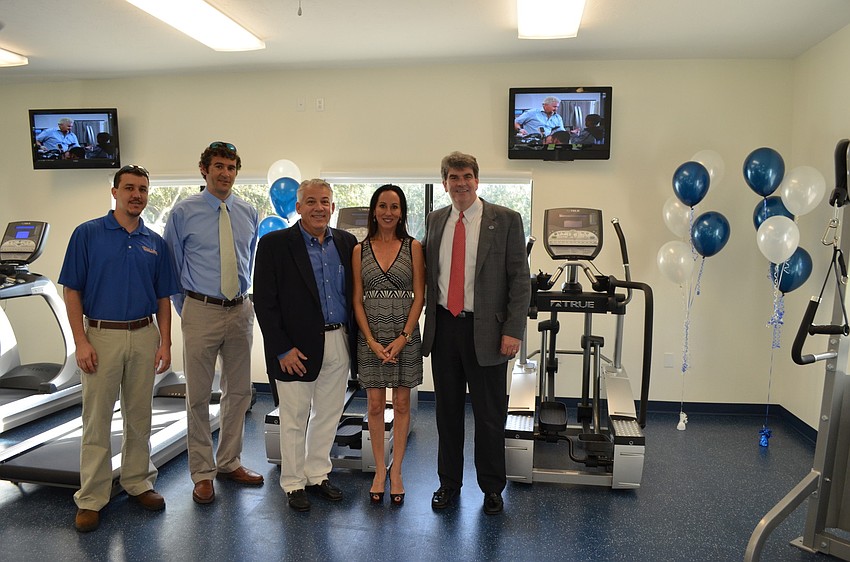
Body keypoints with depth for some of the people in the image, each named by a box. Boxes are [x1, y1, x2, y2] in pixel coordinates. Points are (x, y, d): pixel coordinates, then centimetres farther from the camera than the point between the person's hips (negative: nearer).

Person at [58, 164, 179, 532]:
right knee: (97, 420, 4)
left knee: (139, 416, 13)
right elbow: (72, 291, -4)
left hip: (144, 336, 3)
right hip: (101, 336, -3)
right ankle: (91, 498, 16)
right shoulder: (88, 234, -3)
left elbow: (163, 298, 9)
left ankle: (138, 482, 27)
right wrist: (81, 341, -11)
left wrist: (165, 342, 2)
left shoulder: (155, 242, 7)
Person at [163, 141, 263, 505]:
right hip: (201, 311, -4)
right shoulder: (183, 212, -3)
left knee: (239, 392, 12)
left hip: (240, 311, 4)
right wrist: (185, 310, 2)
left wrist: (246, 300, 13)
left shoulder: (249, 214, 8)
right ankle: (203, 473, 18)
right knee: (198, 396, 3)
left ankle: (229, 462, 30)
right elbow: (171, 266, 2)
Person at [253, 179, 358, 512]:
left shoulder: (347, 243, 6)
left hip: (339, 344, 5)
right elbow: (264, 302, -9)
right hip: (298, 347, -4)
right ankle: (293, 484, 25)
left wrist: (354, 338, 4)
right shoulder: (274, 244, -7)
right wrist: (282, 349, -13)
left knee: (328, 415, 15)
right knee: (294, 419, 8)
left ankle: (317, 475, 33)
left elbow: (354, 292, 11)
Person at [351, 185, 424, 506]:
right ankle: (379, 470, 22)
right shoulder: (360, 250, 4)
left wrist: (402, 338, -12)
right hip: (371, 337, 1)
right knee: (375, 405, 6)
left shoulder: (413, 248, 1)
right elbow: (357, 300, 2)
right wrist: (372, 341, -9)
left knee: (401, 404, 7)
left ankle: (396, 471, 21)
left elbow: (419, 297, -2)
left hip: (405, 337, -1)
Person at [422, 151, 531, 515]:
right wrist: (430, 320, 8)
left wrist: (513, 330, -13)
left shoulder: (505, 220, -5)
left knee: (489, 415, 8)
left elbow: (519, 279, -6)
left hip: (486, 331, -3)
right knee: (447, 412, 14)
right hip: (444, 327, 4)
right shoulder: (436, 220, 9)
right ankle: (449, 483, 31)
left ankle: (492, 488, 28)